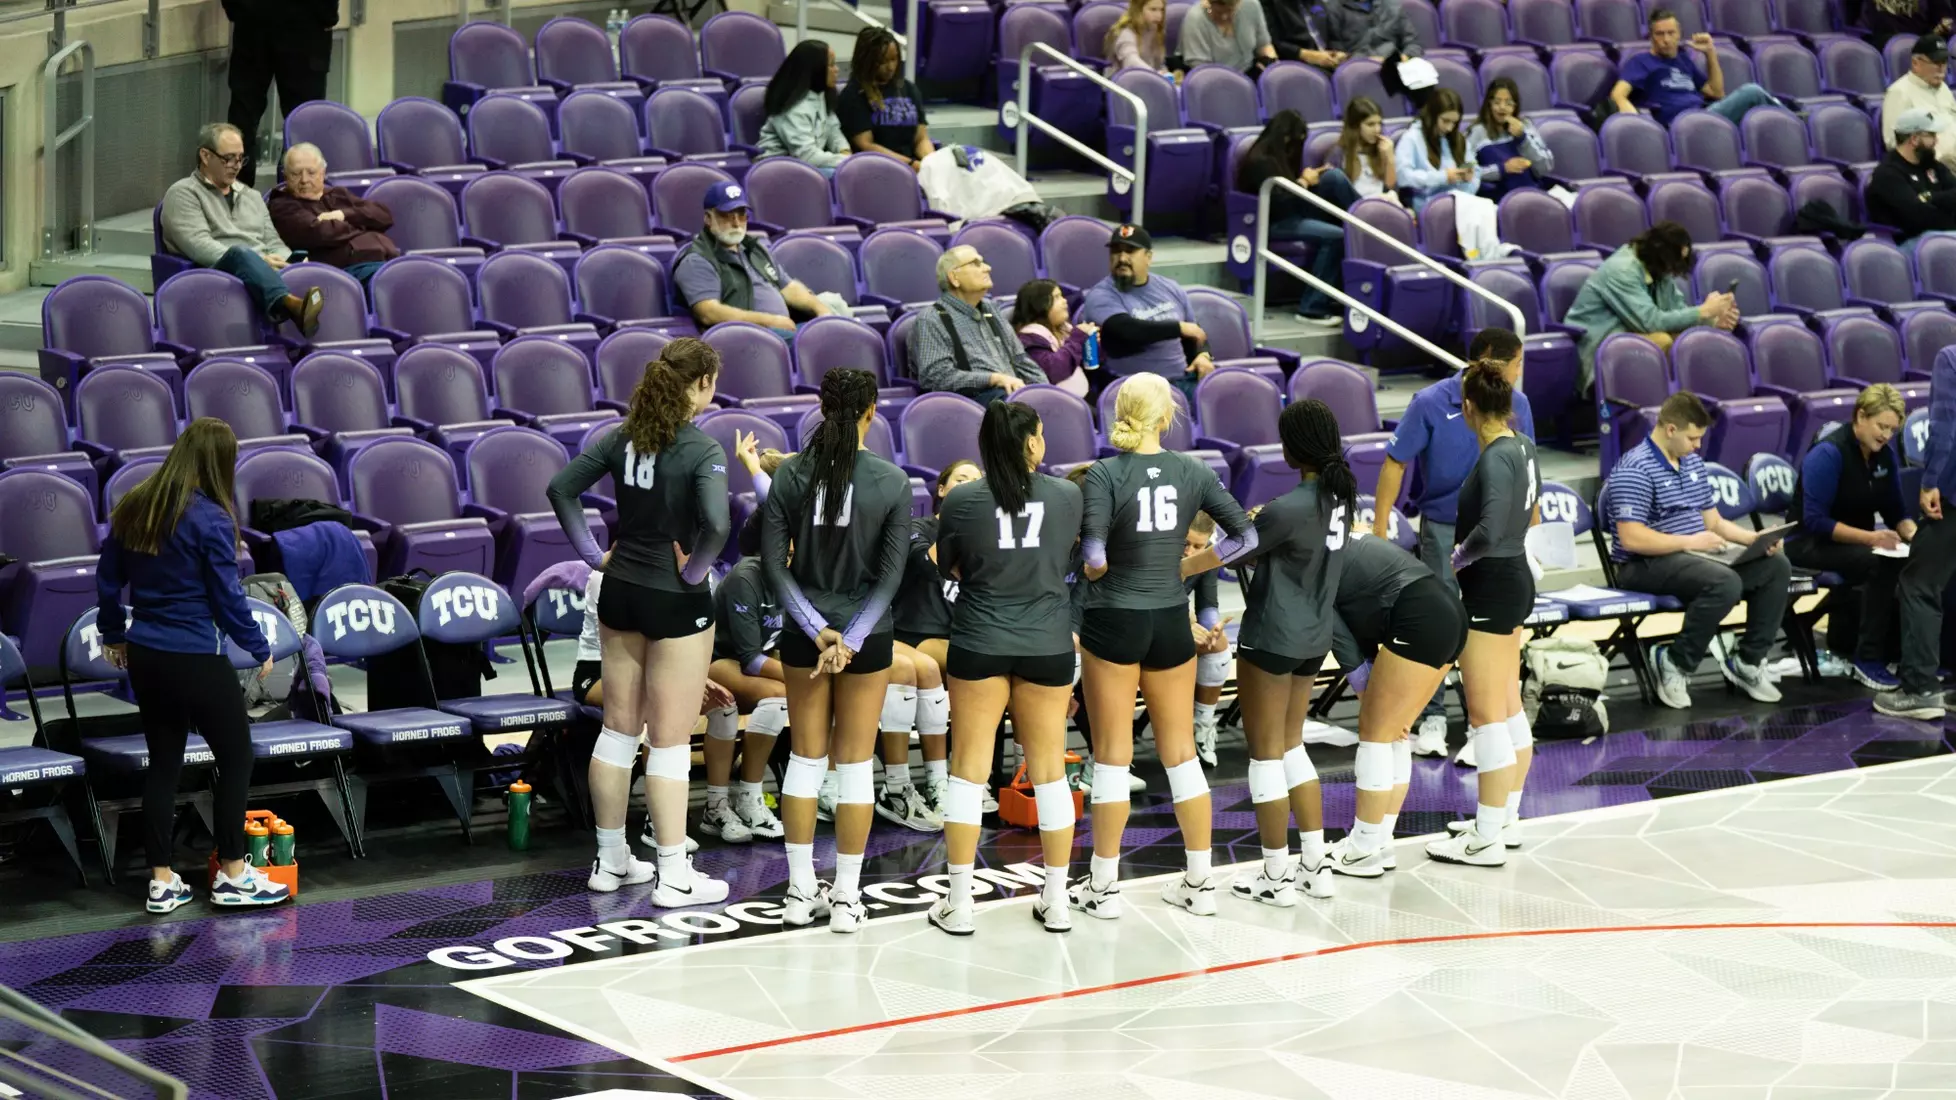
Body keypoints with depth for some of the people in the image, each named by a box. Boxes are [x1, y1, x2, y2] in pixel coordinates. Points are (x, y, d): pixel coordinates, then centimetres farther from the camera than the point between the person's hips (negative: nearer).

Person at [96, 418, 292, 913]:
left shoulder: (133, 509, 2)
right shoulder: (210, 519, -18)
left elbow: (107, 579, 11)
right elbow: (227, 597, -14)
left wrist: (113, 633, 26)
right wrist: (259, 650, 0)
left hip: (145, 657, 7)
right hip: (196, 659, -7)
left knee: (163, 762, 14)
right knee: (236, 757, 9)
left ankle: (162, 881, 15)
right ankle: (232, 875, 13)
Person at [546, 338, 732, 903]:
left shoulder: (624, 436, 1)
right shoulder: (701, 449, -18)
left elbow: (562, 487, 4)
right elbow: (716, 524, -32)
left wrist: (592, 553, 6)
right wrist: (694, 569, -14)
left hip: (620, 592, 6)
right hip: (675, 602, -6)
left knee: (619, 727, 16)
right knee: (671, 739, 1)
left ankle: (611, 861, 24)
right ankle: (673, 876, 6)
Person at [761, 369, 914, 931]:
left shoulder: (790, 475, -5)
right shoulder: (892, 482, -10)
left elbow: (774, 563, -7)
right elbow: (891, 573, -11)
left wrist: (817, 628, -8)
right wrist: (852, 639, -11)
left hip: (805, 632, 2)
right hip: (867, 633, -2)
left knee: (806, 756, 12)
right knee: (855, 762, 6)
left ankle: (801, 890, 16)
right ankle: (846, 896, 9)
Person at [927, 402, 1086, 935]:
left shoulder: (962, 501, -9)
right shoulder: (1067, 496, -6)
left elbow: (946, 569, 5)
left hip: (980, 645, -1)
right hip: (1048, 645, 1)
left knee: (969, 769, 6)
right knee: (1049, 770, 11)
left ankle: (959, 903, 6)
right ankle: (1056, 901, 17)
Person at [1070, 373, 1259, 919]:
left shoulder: (1104, 475, -13)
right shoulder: (1192, 472, -2)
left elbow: (1094, 557, -22)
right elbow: (1246, 535, -2)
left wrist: (1091, 568, 1)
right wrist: (1185, 566, 6)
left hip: (1113, 621, -3)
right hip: (1170, 622, 3)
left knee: (1113, 754, 4)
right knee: (1181, 752, 12)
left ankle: (1104, 885, 9)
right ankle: (1199, 882, 16)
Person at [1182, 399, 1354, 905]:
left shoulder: (1289, 509, -24)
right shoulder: (1342, 494, 0)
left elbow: (1224, 554, -15)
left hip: (1272, 639, -8)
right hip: (1314, 636, 8)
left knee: (1266, 752, 4)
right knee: (1291, 745, 20)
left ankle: (1277, 877, 11)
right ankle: (1315, 865, 22)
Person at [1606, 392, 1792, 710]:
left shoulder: (1693, 463, 15)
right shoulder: (1635, 470, -14)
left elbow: (1714, 521, 22)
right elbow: (1631, 538, -21)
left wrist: (1754, 538, 4)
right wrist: (1689, 542, -21)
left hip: (1696, 554, 9)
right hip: (1646, 565, -9)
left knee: (1775, 566, -5)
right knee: (1725, 582, -34)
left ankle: (1747, 661, 1)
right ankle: (1675, 664, -18)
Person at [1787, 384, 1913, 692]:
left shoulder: (1885, 454, 2)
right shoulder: (1828, 453, -20)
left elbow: (1895, 510, 8)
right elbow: (1816, 521, -23)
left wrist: (1912, 532, -15)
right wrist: (1870, 538, -32)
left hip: (1856, 541, 7)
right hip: (1811, 542, -7)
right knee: (1882, 564, -33)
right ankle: (1868, 659, -24)